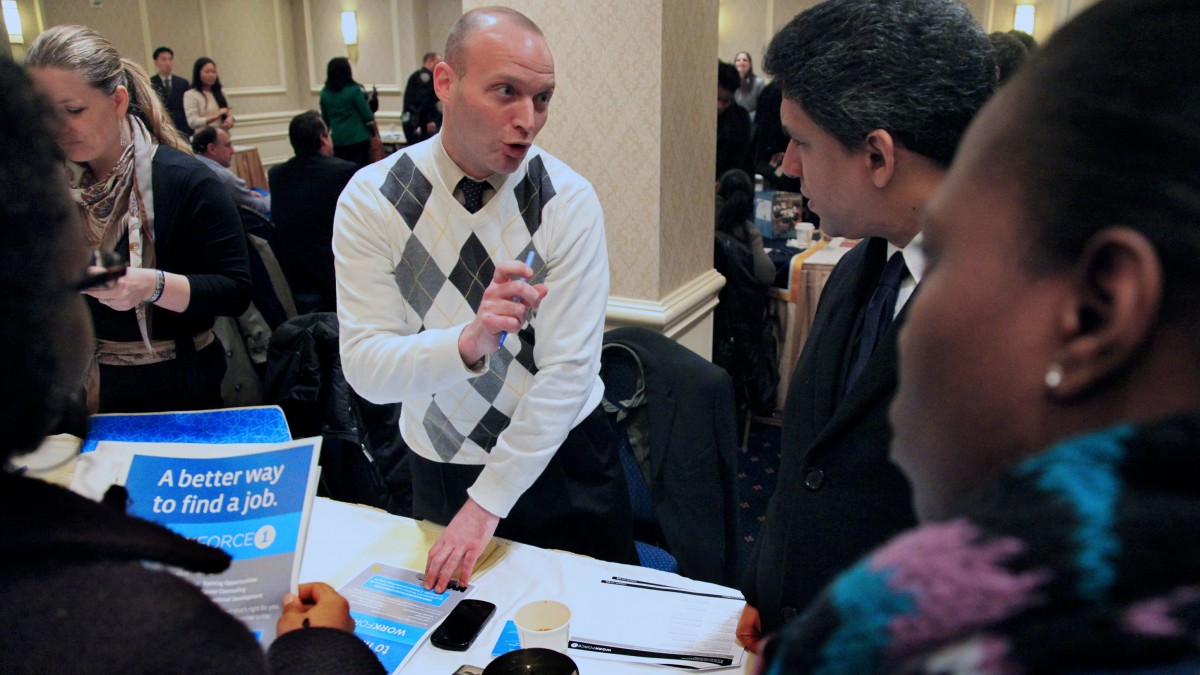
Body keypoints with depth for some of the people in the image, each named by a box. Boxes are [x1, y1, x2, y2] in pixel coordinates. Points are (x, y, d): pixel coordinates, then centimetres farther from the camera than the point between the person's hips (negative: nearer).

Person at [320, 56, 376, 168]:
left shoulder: (325, 93, 4)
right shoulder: (355, 90, -10)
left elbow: (325, 118, 12)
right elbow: (367, 115, -4)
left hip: (337, 139, 5)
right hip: (357, 138, -4)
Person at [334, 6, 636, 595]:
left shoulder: (569, 202, -16)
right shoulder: (371, 199, -13)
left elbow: (569, 369, -19)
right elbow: (365, 367, -20)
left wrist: (488, 502, -19)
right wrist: (467, 343, -39)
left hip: (562, 458, 0)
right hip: (441, 465, 1)